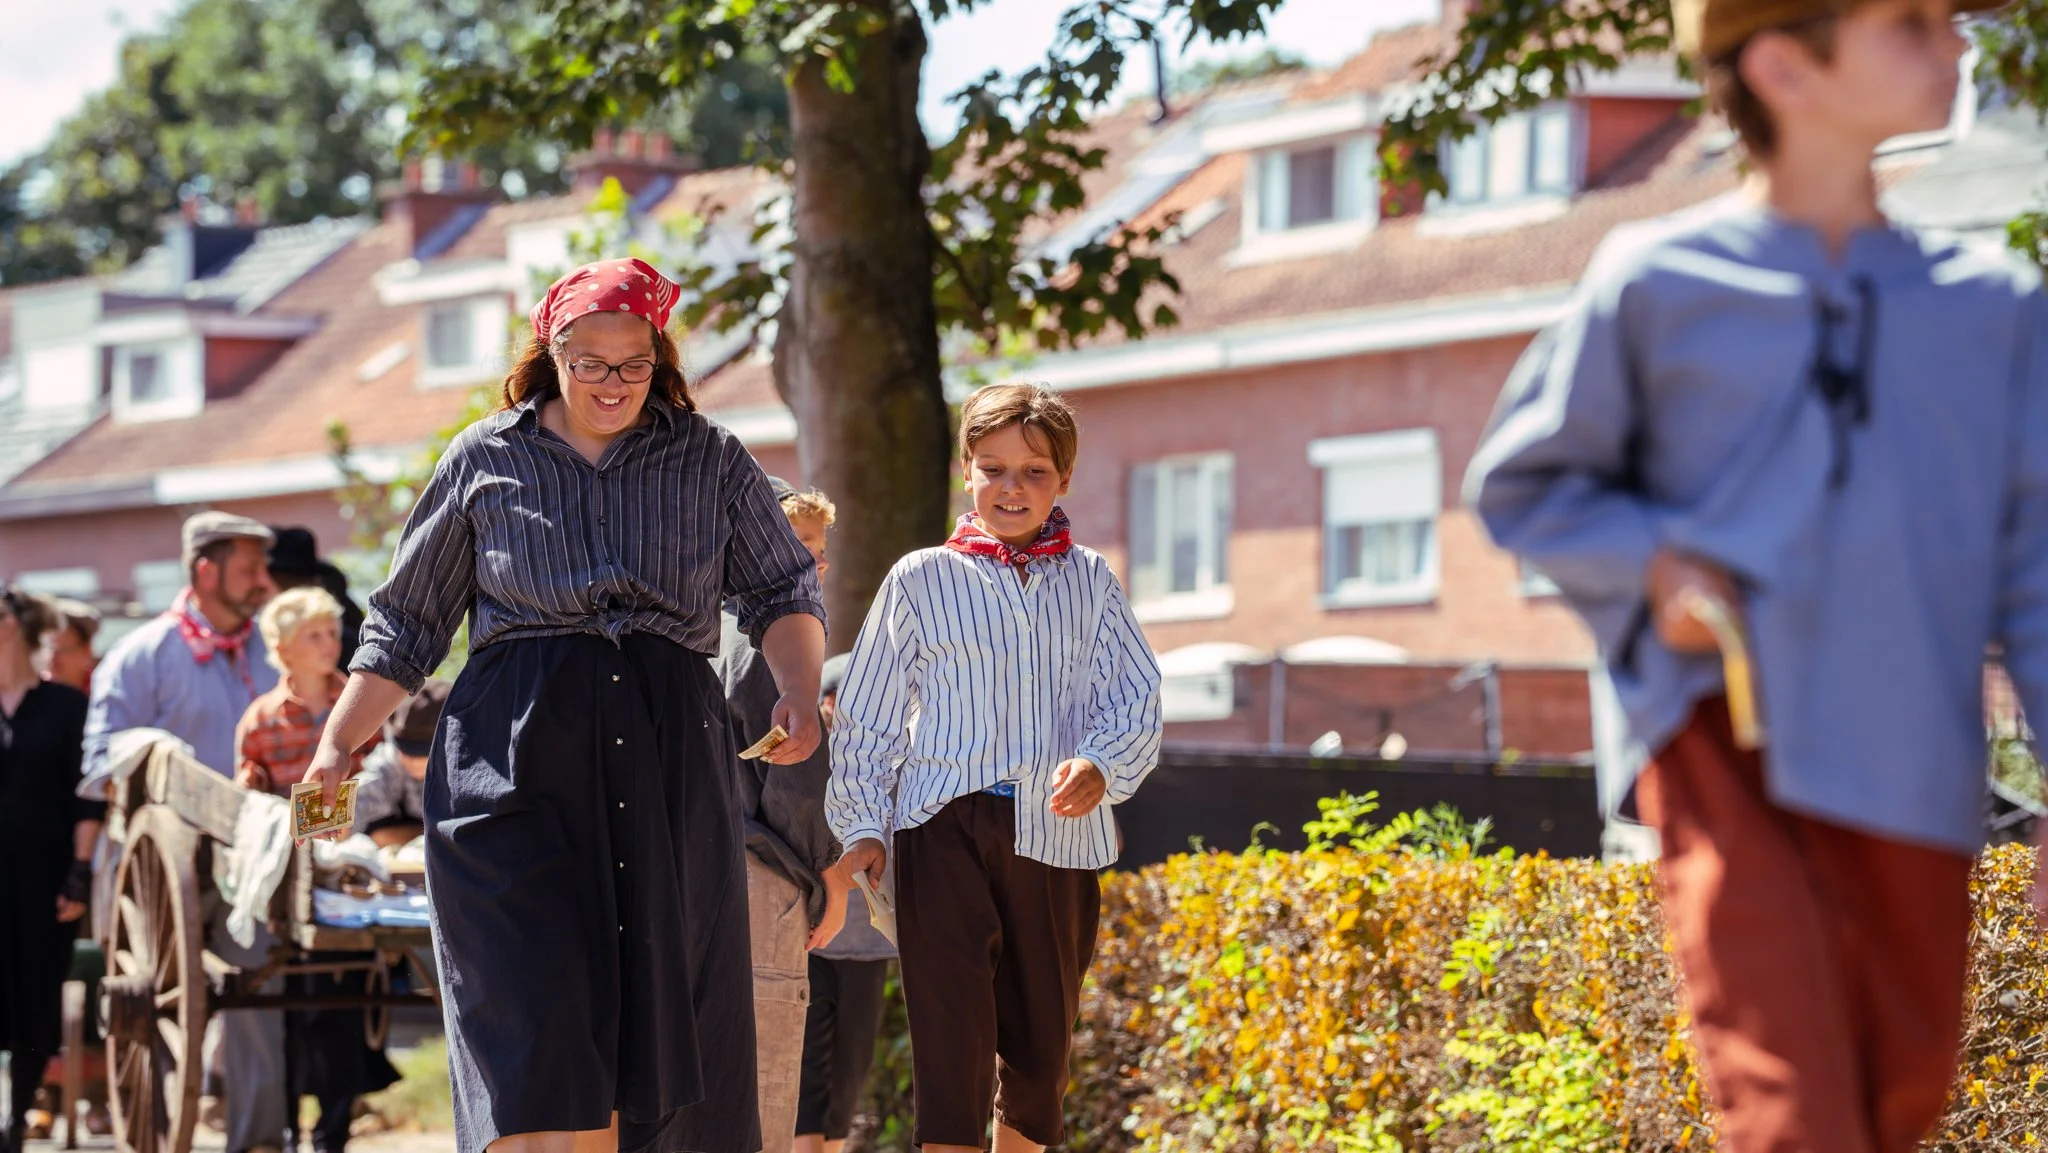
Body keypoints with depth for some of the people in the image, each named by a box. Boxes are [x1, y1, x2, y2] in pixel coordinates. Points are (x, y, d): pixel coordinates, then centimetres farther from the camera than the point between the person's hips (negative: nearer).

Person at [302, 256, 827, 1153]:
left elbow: (782, 593, 13)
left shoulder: (711, 460, 11)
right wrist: (336, 748, 5)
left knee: (660, 1020, 1)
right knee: (536, 1022, -14)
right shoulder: (486, 460, 9)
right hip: (518, 758, -2)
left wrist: (799, 693, -7)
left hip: (671, 755, 2)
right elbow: (407, 623, 14)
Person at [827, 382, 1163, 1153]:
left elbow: (1136, 696, 5)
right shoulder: (921, 581, 6)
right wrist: (862, 827, 2)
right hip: (946, 828, -3)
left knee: (1041, 1038, 11)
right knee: (954, 1029, -12)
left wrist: (1102, 765, -15)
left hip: (1056, 832, 3)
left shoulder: (1089, 582, 11)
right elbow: (867, 715, 9)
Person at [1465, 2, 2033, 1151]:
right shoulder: (1656, 283, 3)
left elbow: (2031, 563, 8)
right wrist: (1650, 563, -4)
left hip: (1915, 784, 4)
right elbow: (1520, 482, 15)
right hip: (1729, 746, -3)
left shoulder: (1996, 308, 9)